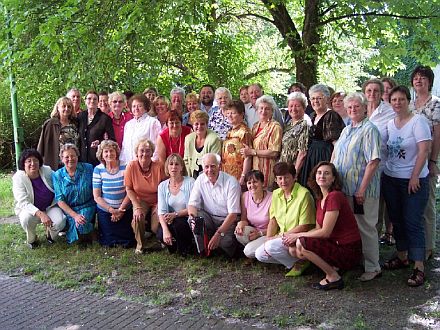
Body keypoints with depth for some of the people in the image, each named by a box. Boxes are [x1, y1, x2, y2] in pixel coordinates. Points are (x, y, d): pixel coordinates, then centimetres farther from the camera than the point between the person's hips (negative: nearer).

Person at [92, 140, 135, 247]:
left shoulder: (125, 167, -7)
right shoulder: (98, 170, -6)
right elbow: (97, 197, -6)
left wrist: (120, 210, -13)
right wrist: (112, 210, -13)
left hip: (125, 210, 0)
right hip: (105, 211, 0)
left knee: (128, 243, 0)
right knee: (108, 244, 0)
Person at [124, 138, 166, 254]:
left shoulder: (159, 166, -14)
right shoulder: (131, 166, -12)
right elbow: (129, 189, -6)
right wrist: (137, 207, -15)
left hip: (157, 201, -1)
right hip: (140, 200, 1)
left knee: (156, 228, -20)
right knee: (137, 218, -29)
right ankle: (140, 245, 0)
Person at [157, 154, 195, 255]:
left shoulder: (190, 182, -8)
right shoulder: (162, 186, 3)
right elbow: (161, 211, -6)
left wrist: (175, 214, -27)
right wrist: (165, 230, -24)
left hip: (187, 219, -2)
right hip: (171, 221, 2)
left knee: (178, 224, -33)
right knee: (160, 235, -26)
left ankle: (185, 249, -3)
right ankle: (173, 246, 9)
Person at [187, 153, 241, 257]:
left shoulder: (231, 182, -15)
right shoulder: (200, 180, -1)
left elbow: (233, 214, -18)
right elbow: (192, 204, -4)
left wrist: (219, 234, -27)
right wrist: (193, 218, -28)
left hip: (227, 220, -4)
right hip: (208, 218, 4)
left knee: (226, 242, -31)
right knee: (193, 219, -26)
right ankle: (205, 247, -3)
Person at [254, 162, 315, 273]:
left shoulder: (304, 194, -17)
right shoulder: (276, 194, 6)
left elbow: (305, 227, -18)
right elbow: (273, 220, 9)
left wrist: (278, 237, -16)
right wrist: (268, 239, -7)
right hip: (282, 238, 8)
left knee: (271, 247, -27)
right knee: (260, 254, -8)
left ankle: (299, 264, -6)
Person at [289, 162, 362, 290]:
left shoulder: (335, 196, -19)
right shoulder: (320, 199, 10)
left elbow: (325, 232, -21)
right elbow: (318, 229, 11)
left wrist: (298, 235, -9)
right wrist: (295, 236, -3)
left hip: (349, 251, -9)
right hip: (335, 245, 9)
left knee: (301, 243, -21)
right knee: (293, 250, 4)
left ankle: (334, 277, -6)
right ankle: (332, 267, 10)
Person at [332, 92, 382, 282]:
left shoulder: (369, 130, -10)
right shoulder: (346, 130, 16)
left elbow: (374, 161, -18)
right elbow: (335, 155, 22)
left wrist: (362, 188, -22)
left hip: (361, 190, -8)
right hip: (344, 188, 8)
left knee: (365, 228, 0)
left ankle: (373, 268, 11)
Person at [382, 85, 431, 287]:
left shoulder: (418, 121, -9)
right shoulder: (389, 123, 9)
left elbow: (424, 150, -14)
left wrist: (415, 176, -17)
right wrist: (384, 171, 5)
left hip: (414, 181, -6)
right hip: (390, 179, 6)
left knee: (413, 223, -7)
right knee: (397, 221, 13)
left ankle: (419, 267, -1)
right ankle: (402, 257, 27)